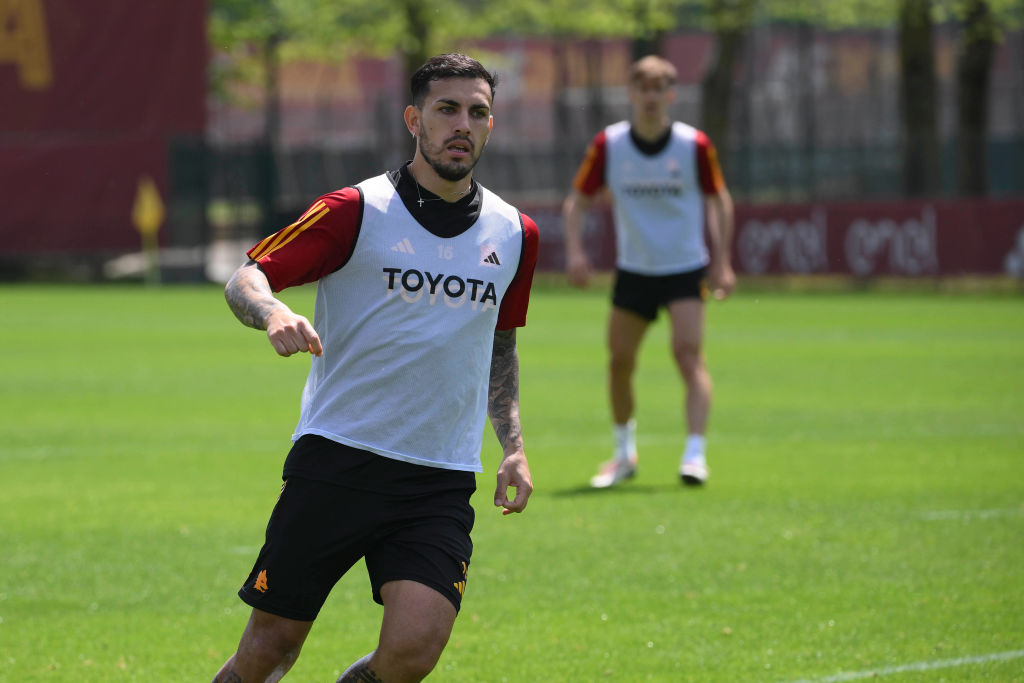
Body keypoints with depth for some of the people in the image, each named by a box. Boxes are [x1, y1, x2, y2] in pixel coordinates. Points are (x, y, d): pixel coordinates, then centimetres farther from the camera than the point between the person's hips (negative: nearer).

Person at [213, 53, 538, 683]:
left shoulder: (515, 235, 10)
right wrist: (274, 313, -29)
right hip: (336, 459, -2)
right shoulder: (356, 212, -3)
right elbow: (245, 280, -7)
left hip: (441, 482, 2)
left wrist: (514, 446, 15)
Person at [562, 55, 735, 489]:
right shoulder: (608, 145, -6)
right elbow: (578, 200, 4)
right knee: (619, 361, 6)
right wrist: (575, 250, -10)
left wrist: (722, 262, 0)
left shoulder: (695, 145, -9)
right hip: (633, 269, 2)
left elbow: (719, 199, 4)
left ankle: (695, 455, -20)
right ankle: (624, 453, 26)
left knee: (689, 354, -17)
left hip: (686, 269, -2)